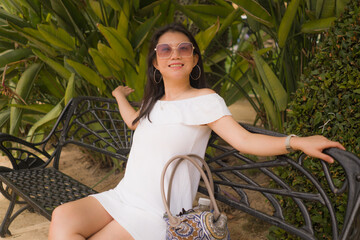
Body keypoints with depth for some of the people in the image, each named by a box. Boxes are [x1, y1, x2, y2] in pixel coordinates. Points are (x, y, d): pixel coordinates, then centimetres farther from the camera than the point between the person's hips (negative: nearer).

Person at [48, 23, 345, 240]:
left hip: (156, 214, -6)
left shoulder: (204, 100, -5)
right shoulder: (154, 103, 15)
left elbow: (243, 139, -15)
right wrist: (120, 96, 48)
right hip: (123, 196, 6)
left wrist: (297, 141, -27)